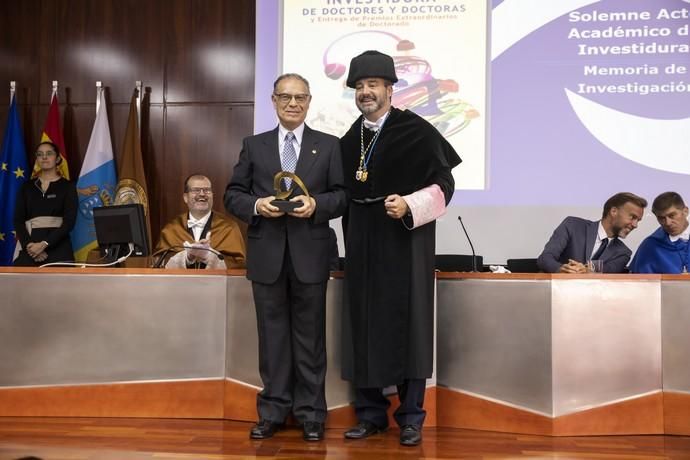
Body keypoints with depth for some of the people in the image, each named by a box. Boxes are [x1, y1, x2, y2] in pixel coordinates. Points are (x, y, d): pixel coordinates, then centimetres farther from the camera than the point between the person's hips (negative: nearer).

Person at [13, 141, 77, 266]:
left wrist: (44, 244, -14)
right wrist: (28, 245, -10)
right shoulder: (27, 186, 14)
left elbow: (69, 222, -4)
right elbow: (18, 220, 7)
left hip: (58, 248, -2)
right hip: (30, 248, 2)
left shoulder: (67, 186, 6)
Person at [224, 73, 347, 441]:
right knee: (272, 335, 8)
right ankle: (273, 411, 19)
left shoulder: (329, 146, 7)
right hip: (267, 255, 1)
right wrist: (256, 205, -12)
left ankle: (310, 413, 16)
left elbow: (342, 196, 3)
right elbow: (233, 194, 8)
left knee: (309, 336, 6)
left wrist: (316, 204, -16)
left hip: (310, 254, -1)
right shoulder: (254, 146, 10)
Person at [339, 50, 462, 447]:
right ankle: (371, 413, 18)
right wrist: (350, 242, 11)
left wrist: (408, 206, -23)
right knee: (364, 327, 7)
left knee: (407, 325, 0)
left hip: (405, 242, -5)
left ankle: (411, 417, 11)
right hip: (363, 245, 5)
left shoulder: (416, 130, -7)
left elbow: (443, 185, -8)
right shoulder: (350, 140, 11)